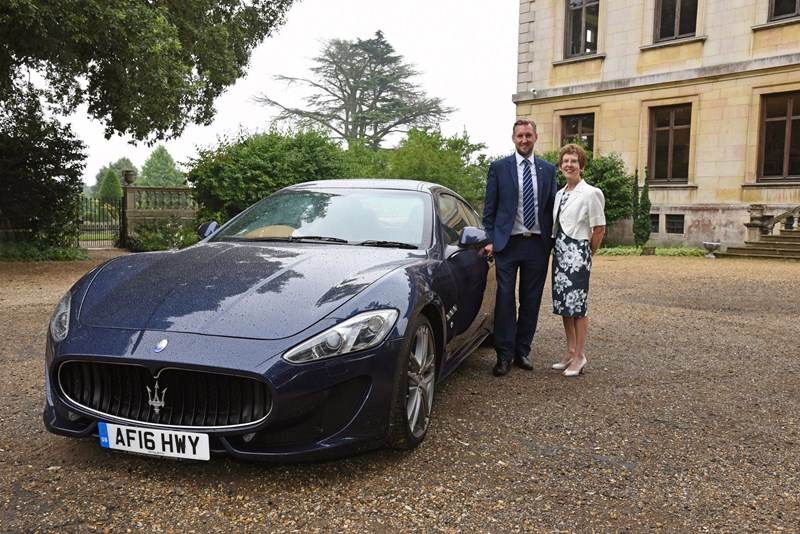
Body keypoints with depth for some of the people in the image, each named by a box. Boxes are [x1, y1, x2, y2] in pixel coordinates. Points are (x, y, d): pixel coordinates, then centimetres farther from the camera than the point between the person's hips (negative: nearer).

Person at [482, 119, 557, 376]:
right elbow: (489, 208, 2)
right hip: (508, 243, -2)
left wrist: (551, 241, 3)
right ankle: (504, 355, 6)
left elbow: (552, 207, 10)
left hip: (538, 244, 3)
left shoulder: (548, 169, 9)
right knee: (505, 299, -2)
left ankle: (522, 351, 19)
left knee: (531, 301, 8)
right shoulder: (498, 167, 2)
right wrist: (490, 240, -3)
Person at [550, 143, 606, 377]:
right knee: (563, 304, 11)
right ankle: (570, 351, 23)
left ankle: (579, 356, 6)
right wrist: (557, 249, 10)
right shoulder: (559, 194, 13)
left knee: (577, 305, -4)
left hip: (577, 254, -7)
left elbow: (599, 229, -6)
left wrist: (586, 254, 0)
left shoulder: (591, 193, -8)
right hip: (560, 253, 7)